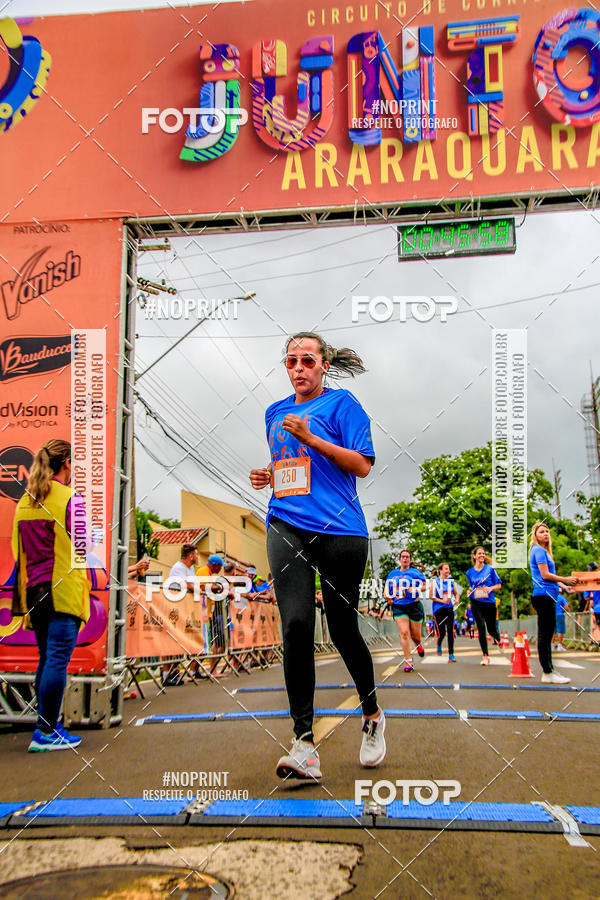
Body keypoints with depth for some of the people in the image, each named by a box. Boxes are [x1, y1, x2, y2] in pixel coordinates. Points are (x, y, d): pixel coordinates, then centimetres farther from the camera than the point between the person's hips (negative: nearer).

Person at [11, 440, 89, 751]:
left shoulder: (25, 501, 13)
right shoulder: (71, 499, -9)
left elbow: (17, 548, 16)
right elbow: (82, 547, -10)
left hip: (34, 589, 7)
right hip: (64, 589, -7)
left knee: (46, 658, 15)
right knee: (58, 659, -3)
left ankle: (47, 725, 22)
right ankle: (45, 733, -1)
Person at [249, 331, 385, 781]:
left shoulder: (341, 403, 3)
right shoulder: (275, 413, 21)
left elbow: (362, 465, -5)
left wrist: (311, 438, -11)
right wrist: (267, 477, 11)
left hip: (340, 529, -4)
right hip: (287, 528, 4)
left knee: (343, 629, 4)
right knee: (296, 626, -12)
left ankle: (373, 715, 32)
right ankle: (305, 746, -9)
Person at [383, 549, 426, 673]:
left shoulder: (415, 572, 4)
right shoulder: (393, 573, 13)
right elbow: (386, 588, 22)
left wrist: (416, 590, -15)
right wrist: (388, 597, 4)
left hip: (414, 606, -1)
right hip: (398, 607, 1)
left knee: (415, 634, 6)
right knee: (404, 632, -14)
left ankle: (418, 644, 44)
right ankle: (408, 661, -10)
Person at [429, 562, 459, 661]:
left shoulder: (451, 581, 10)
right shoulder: (435, 582, -3)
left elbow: (456, 593, 19)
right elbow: (431, 596, -6)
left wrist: (457, 600, -2)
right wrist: (442, 601, -15)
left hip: (449, 609, 3)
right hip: (438, 609, -3)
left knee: (451, 631, -6)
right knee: (441, 633, -4)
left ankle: (451, 654, 1)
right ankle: (439, 645, 30)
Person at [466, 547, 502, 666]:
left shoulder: (490, 569, -1)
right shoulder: (470, 572, 8)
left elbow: (499, 585, 4)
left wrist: (490, 588, -14)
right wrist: (469, 591, 1)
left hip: (489, 602, -1)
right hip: (476, 603, 1)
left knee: (491, 629, 7)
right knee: (481, 628, -9)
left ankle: (498, 639, 45)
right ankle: (485, 656, 0)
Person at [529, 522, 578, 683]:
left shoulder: (542, 551, 21)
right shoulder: (539, 550, -9)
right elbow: (545, 575, -15)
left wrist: (563, 586, 20)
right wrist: (565, 580, -5)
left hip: (547, 596, 11)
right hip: (543, 596, -11)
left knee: (547, 634, 13)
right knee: (545, 635, -8)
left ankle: (549, 671, 18)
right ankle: (548, 674, -6)